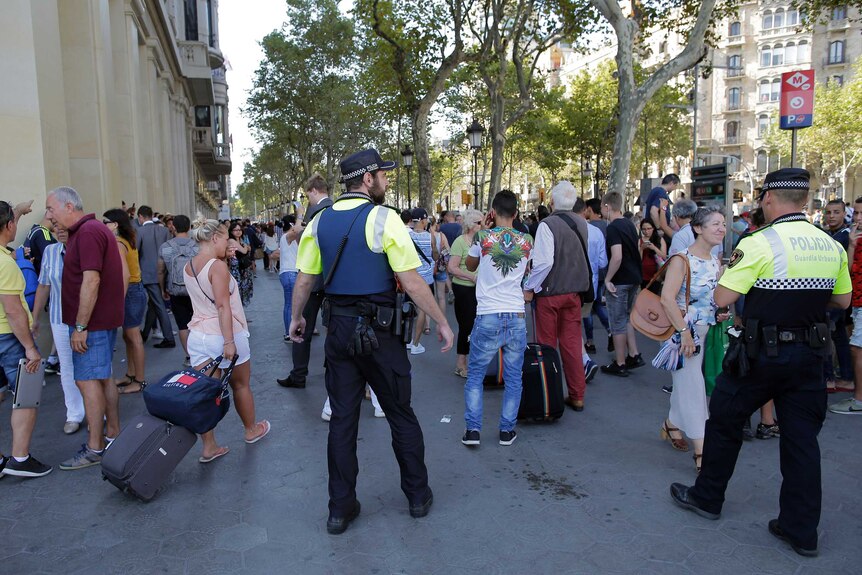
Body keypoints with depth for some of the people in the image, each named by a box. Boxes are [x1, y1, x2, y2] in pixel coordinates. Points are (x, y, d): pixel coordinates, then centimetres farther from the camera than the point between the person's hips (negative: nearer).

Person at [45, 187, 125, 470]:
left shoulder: (87, 232, -17)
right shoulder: (95, 229, 14)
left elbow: (91, 281, -24)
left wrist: (80, 327, -22)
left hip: (92, 322, -10)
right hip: (104, 319, 10)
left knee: (88, 380, -4)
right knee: (103, 378, 16)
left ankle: (95, 448, 3)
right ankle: (112, 434, 26)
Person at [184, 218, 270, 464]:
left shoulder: (189, 266, 7)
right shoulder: (218, 267, -17)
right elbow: (222, 306, -23)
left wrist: (224, 258, 11)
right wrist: (229, 341, -25)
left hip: (198, 335, 6)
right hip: (224, 335, -6)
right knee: (241, 385, 15)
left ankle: (208, 447, 9)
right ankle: (251, 430, 33)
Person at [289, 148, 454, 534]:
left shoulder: (320, 221, 4)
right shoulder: (384, 219, -12)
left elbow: (304, 279, 6)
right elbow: (412, 282, -15)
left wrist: (296, 318, 22)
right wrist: (442, 323, -6)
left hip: (338, 329, 4)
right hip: (379, 331, -4)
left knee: (342, 418, 11)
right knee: (401, 415, 12)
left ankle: (340, 509, 20)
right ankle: (418, 496, 27)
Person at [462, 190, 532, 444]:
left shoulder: (482, 237, -5)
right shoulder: (527, 241, 3)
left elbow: (470, 266, 15)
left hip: (487, 318, -2)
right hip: (517, 318, 2)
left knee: (475, 375, 11)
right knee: (513, 379, 13)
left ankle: (472, 430, 8)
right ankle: (507, 431, 18)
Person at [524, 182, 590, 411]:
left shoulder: (548, 224, -17)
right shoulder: (582, 224, 4)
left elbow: (544, 262, -23)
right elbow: (586, 257, 13)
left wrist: (530, 287, -11)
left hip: (550, 292, -6)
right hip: (574, 291, 6)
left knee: (547, 346, 6)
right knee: (572, 343, 12)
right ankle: (577, 396, 19)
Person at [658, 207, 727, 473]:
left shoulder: (717, 263, 9)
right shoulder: (682, 260, -14)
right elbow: (667, 299, -23)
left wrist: (721, 313, 3)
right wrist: (685, 333, -25)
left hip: (706, 332, 7)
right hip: (683, 332, -7)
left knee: (686, 383, 17)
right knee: (692, 387, -7)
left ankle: (672, 424, 38)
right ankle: (701, 451, -3)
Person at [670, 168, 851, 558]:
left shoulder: (760, 243, -16)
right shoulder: (832, 246, 4)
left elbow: (722, 298, -18)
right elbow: (842, 300, 14)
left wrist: (730, 269, 1)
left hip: (763, 353, -5)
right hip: (811, 354, 6)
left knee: (725, 420, 13)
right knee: (802, 436, 12)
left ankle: (707, 497, 27)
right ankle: (802, 529, 19)